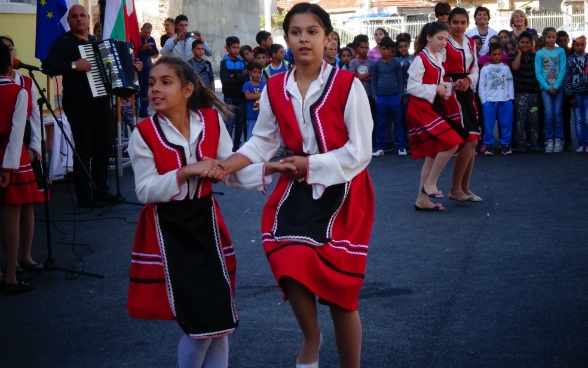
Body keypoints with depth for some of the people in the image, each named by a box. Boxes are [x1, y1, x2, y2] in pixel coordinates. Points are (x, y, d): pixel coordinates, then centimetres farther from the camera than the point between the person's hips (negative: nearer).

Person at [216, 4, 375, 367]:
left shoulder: (347, 85, -13)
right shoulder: (275, 89, 0)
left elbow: (359, 152, -13)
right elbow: (262, 142, 5)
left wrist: (310, 164, -19)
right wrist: (224, 166, -10)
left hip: (342, 191, -3)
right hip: (298, 188, 3)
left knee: (340, 292, 2)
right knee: (291, 266, -17)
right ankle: (311, 339, 13)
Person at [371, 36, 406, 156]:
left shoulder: (396, 63, 2)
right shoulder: (376, 64, 6)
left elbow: (400, 79, 3)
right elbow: (373, 81, 8)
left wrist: (400, 94, -3)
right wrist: (374, 96, 1)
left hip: (395, 97, -1)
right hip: (381, 98, 1)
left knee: (398, 122, 3)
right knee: (381, 123, 7)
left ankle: (401, 146, 7)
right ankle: (379, 146, 11)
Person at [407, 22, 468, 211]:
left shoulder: (438, 58, 14)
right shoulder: (420, 59, -13)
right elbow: (412, 87, -17)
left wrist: (448, 87, 4)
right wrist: (435, 89, -18)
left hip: (433, 107, 10)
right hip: (421, 108, -9)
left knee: (433, 152, 8)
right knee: (451, 143, -18)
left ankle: (422, 199, 12)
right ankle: (430, 183, -4)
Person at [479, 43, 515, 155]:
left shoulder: (506, 68, 10)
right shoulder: (485, 69, 5)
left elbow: (510, 84, 9)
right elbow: (481, 86, 3)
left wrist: (510, 98, 0)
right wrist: (483, 100, -4)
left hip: (505, 101, 1)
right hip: (489, 101, -1)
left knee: (506, 124, 2)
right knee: (489, 125, 0)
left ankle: (505, 144, 10)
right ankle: (489, 145, 7)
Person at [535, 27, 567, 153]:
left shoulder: (561, 51, 2)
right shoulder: (539, 53, 1)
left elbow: (563, 70, -3)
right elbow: (538, 73, -2)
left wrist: (556, 86, -12)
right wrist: (548, 87, -12)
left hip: (558, 87, 0)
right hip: (545, 87, 0)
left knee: (557, 113, -1)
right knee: (549, 114, -5)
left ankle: (558, 140, 4)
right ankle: (549, 140, 2)